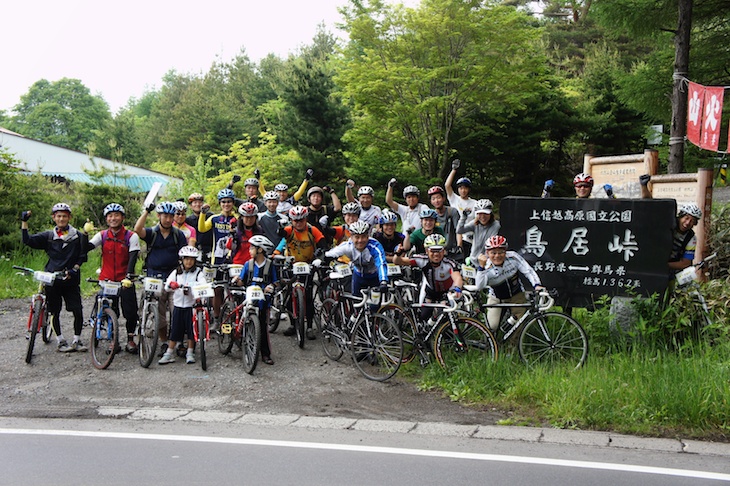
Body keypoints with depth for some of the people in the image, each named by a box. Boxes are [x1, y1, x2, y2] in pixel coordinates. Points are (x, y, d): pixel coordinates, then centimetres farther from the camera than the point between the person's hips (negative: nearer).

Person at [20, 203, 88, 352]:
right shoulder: (48, 236, 8)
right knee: (55, 312, 5)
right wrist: (24, 222, -8)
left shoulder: (78, 236, 5)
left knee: (78, 311, -6)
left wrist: (75, 269, -7)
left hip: (71, 280, -1)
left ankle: (77, 340, 9)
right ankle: (61, 341, 16)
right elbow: (28, 240, 0)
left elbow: (82, 256, 7)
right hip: (52, 280, 1)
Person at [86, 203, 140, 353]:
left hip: (125, 280, -2)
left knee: (131, 312, -4)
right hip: (107, 280, 2)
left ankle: (130, 340, 13)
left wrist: (128, 277, -25)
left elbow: (133, 258, -13)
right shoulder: (102, 235, 6)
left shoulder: (131, 236, -3)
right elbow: (85, 248, -4)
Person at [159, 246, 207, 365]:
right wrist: (171, 285, -23)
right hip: (178, 305, 2)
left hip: (191, 305, -2)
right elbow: (166, 287, 0)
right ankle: (169, 354, 12)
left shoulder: (198, 272, 1)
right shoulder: (176, 272, 10)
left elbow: (203, 285, -15)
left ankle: (190, 353, 16)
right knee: (175, 330, 4)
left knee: (192, 330, 3)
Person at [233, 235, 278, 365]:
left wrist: (271, 286, -14)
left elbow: (275, 281, 6)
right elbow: (242, 281, 6)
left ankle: (266, 354, 8)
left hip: (263, 301, -1)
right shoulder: (248, 264, 4)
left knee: (263, 327, 2)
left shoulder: (269, 265, 0)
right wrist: (237, 281, -16)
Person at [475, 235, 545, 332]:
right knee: (492, 326, -13)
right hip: (496, 298, -1)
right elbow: (479, 287, -39)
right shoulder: (487, 268, -25)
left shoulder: (513, 257, -22)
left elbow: (528, 271, -20)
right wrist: (481, 266, -48)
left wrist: (537, 285, -37)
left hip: (516, 296, 1)